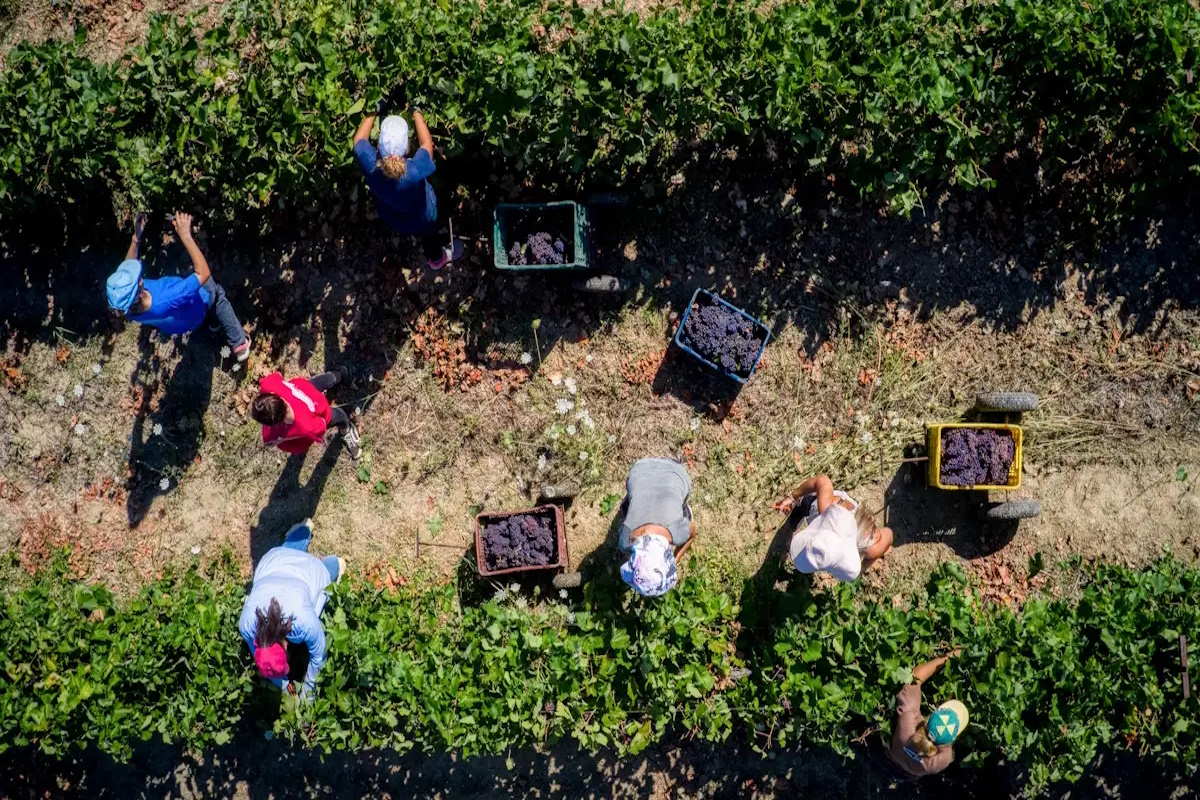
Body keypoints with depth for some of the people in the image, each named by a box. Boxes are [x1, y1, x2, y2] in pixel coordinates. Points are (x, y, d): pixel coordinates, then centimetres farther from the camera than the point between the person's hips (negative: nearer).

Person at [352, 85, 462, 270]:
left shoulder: (370, 165, -39)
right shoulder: (415, 170, -47)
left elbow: (359, 139, -17)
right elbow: (427, 144, -27)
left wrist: (375, 109, -15)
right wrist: (415, 110, -22)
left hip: (391, 217, 3)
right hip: (421, 219, -2)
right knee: (429, 234, 33)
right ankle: (437, 258, 64)